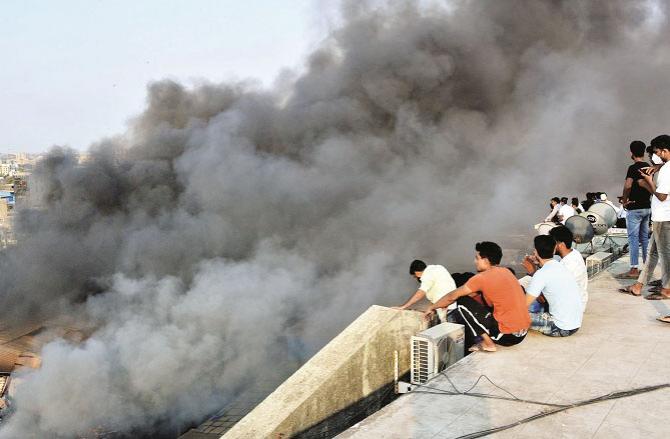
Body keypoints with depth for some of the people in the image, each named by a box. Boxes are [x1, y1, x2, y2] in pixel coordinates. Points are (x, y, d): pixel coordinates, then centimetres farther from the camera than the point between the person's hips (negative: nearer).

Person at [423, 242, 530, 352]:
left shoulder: (483, 277, -13)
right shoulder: (505, 271, 11)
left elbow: (452, 296, -3)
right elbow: (473, 293, 21)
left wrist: (432, 307, 13)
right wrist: (444, 305, 23)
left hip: (508, 335, -9)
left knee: (462, 303, -2)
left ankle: (488, 343, 0)